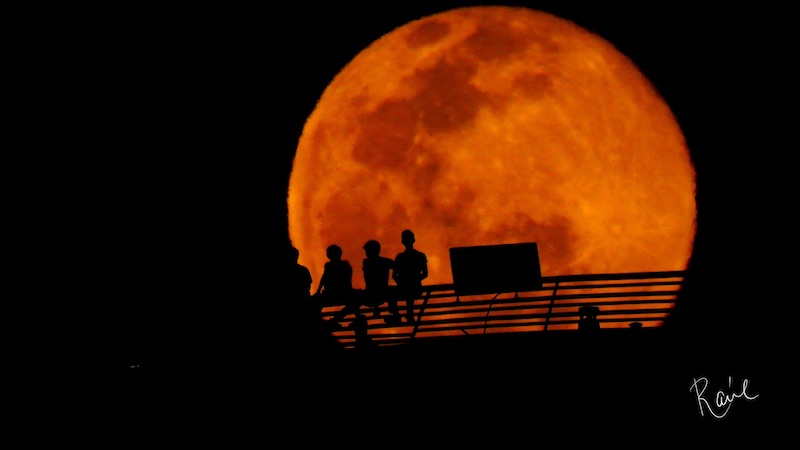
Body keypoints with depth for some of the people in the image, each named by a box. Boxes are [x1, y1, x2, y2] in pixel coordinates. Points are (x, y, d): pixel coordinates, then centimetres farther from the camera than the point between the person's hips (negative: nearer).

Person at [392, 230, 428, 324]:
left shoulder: (400, 257, -13)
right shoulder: (421, 256, -5)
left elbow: (394, 276, -8)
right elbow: (425, 274, 4)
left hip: (402, 292, -3)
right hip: (417, 291, 3)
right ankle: (410, 316, 51)